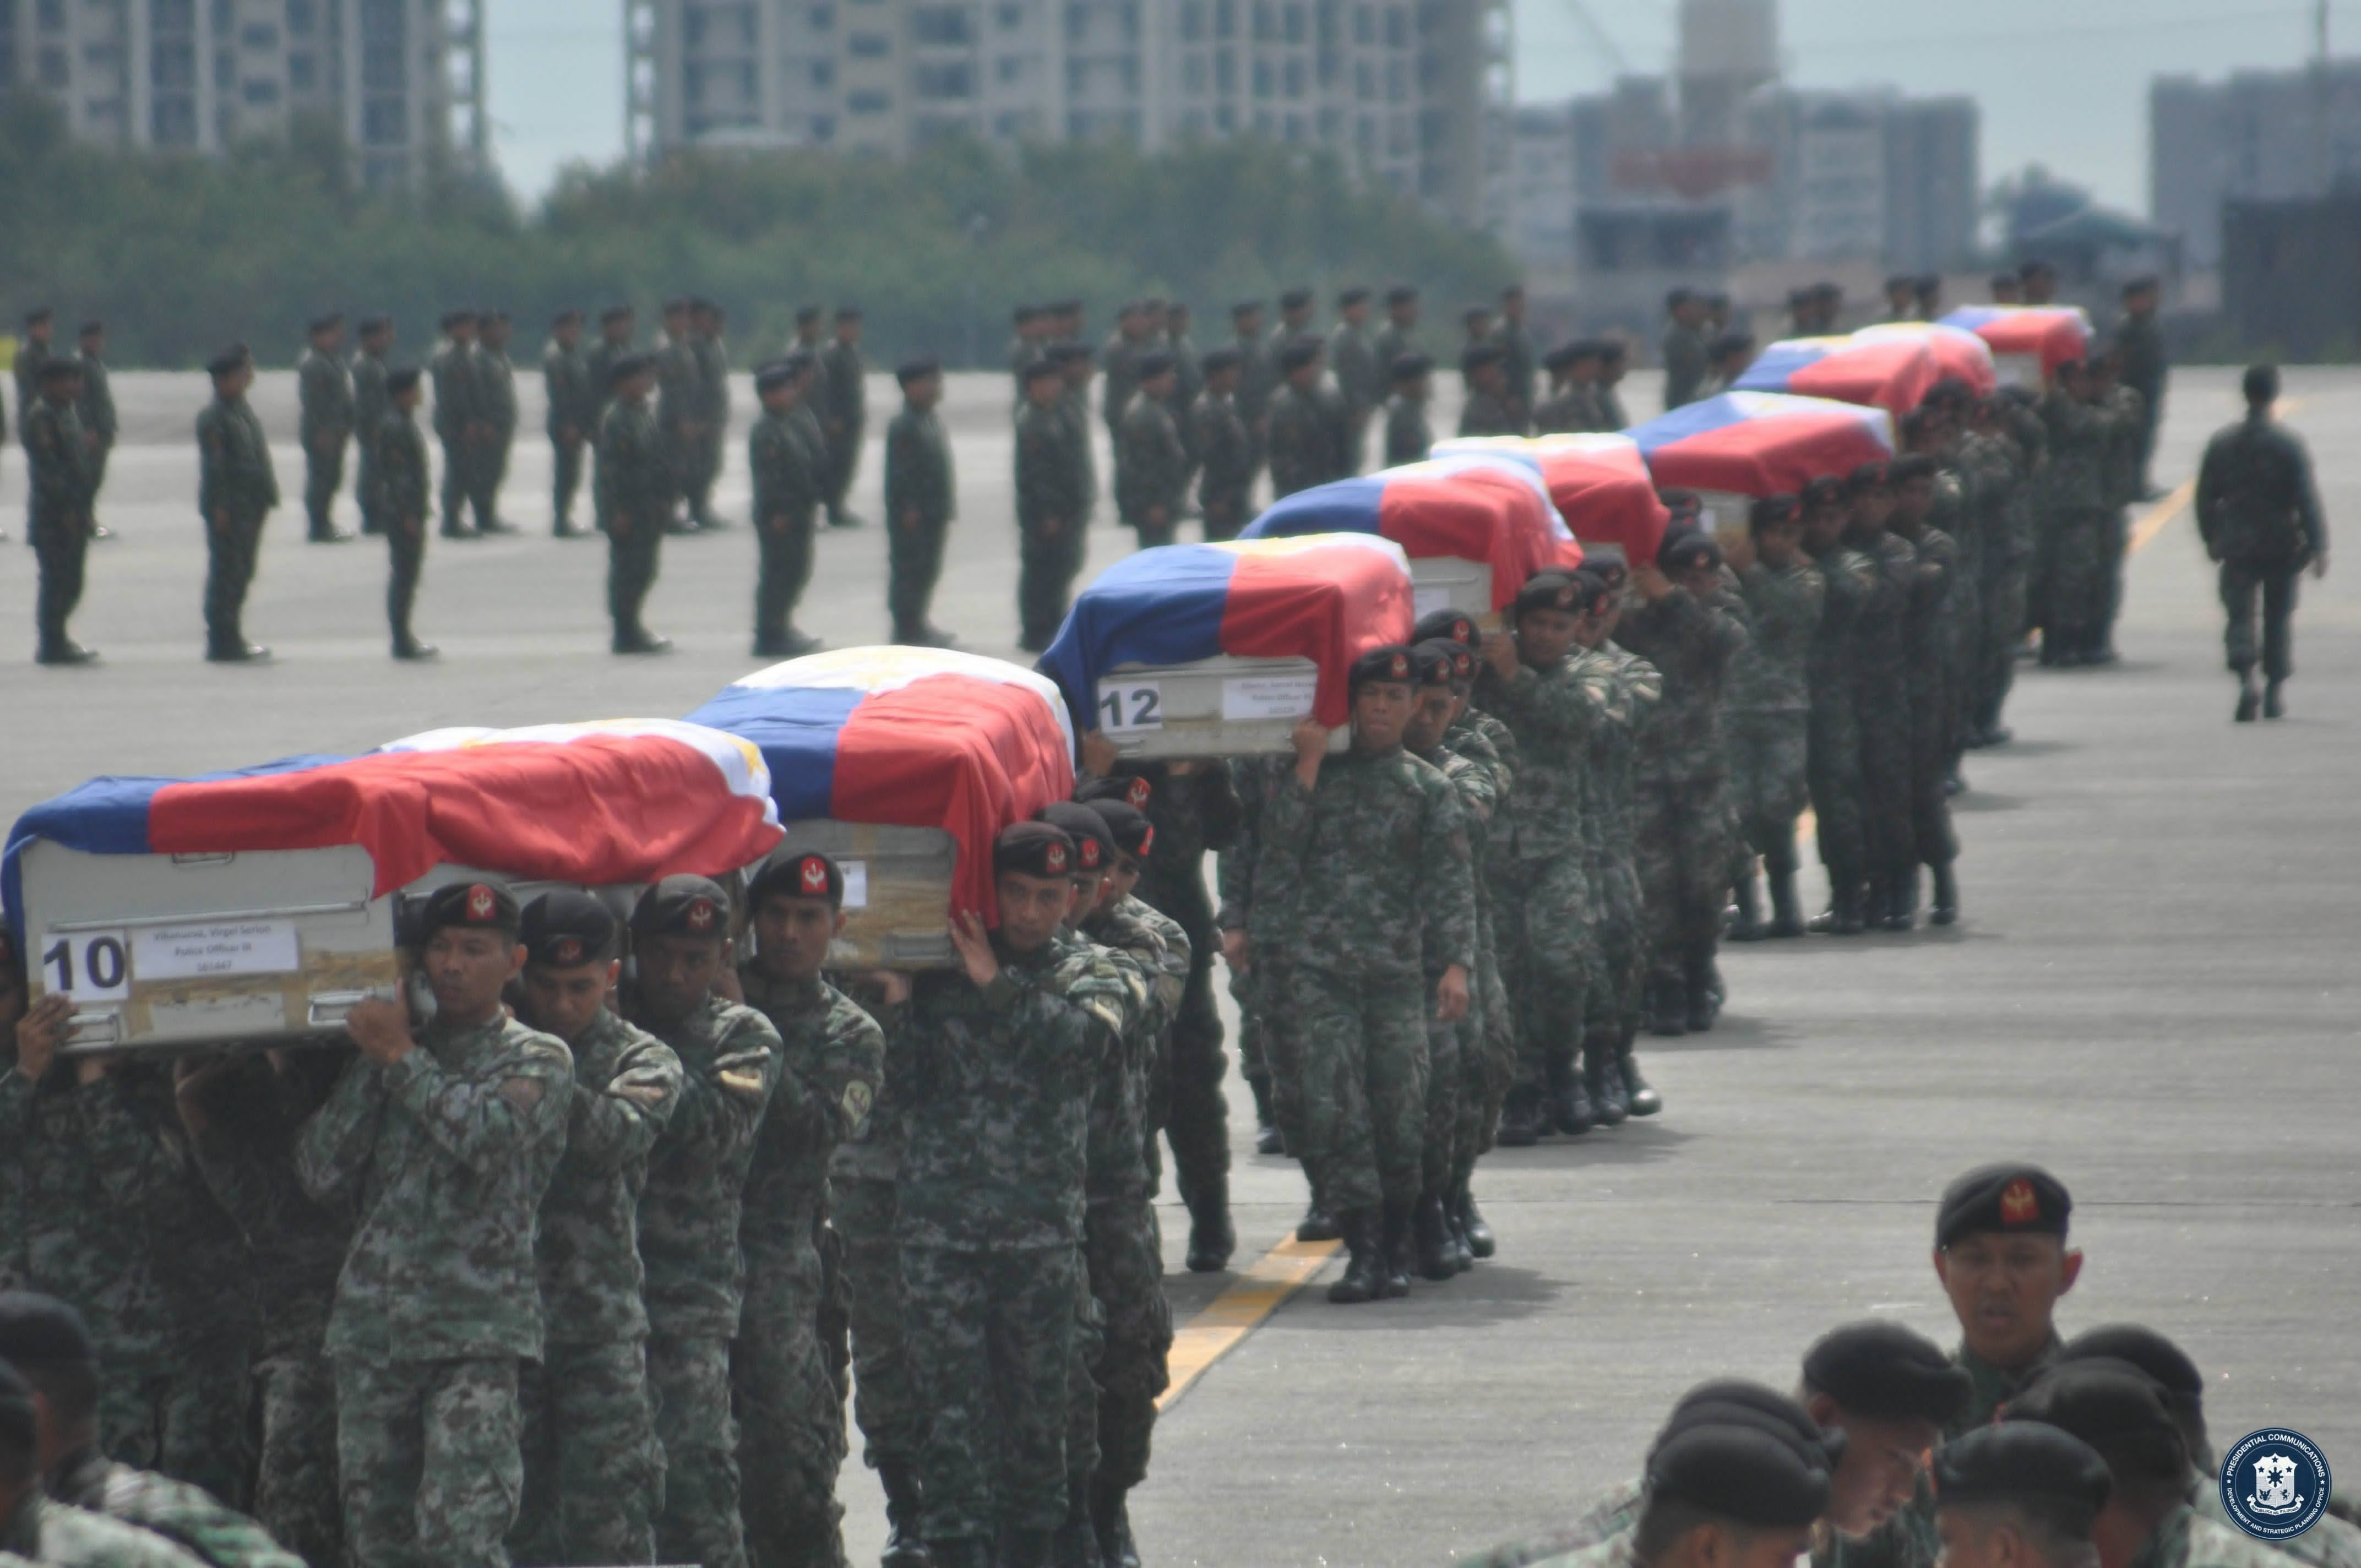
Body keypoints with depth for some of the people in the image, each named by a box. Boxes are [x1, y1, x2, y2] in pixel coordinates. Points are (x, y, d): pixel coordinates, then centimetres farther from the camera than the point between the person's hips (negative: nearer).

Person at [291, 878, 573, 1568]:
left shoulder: (537, 1061, 5)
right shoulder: (383, 1059, 16)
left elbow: (488, 1135, -16)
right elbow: (321, 1173, 6)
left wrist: (402, 1057, -7)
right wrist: (371, 1062, 0)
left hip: (476, 1335, -5)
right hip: (372, 1326, 5)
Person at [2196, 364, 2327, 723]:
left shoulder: (2221, 444, -1)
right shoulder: (2289, 444, -9)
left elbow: (2205, 497, 6)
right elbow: (2308, 499, -11)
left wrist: (2212, 539, 18)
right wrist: (2318, 546, -8)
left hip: (2238, 546, 1)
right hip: (2283, 546, -1)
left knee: (2240, 615, 2)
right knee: (2279, 619, 12)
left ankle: (2246, 680, -21)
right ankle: (2274, 692, 14)